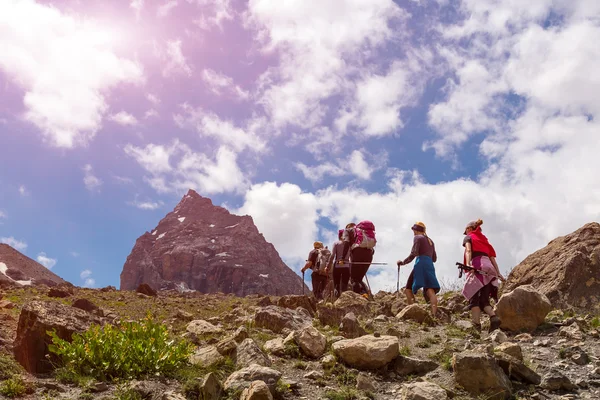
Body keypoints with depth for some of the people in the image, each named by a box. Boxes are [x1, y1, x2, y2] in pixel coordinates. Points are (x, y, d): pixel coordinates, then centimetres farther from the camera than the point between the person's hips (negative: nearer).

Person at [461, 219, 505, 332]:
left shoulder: (468, 237, 16)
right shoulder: (484, 239, 32)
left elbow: (468, 251, -6)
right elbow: (492, 258, 20)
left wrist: (468, 265, -21)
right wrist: (498, 273, 12)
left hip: (477, 266, -5)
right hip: (489, 267, 6)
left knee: (474, 298, -6)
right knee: (484, 300, 7)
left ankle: (476, 326, -17)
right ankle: (494, 317, -19)